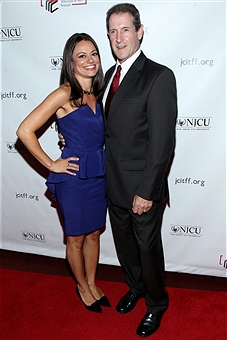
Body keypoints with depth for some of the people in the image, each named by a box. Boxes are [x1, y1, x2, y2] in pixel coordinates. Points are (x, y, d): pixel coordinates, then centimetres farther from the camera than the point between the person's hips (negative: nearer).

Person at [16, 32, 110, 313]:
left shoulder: (95, 93, 6)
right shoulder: (64, 94, -15)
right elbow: (25, 131, -19)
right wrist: (51, 164, -13)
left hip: (98, 175, 7)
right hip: (73, 177, -6)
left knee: (94, 234, 20)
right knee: (76, 238, 14)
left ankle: (92, 284, 42)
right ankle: (82, 287, 38)